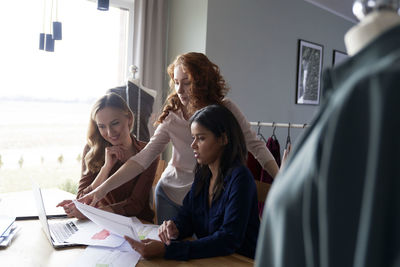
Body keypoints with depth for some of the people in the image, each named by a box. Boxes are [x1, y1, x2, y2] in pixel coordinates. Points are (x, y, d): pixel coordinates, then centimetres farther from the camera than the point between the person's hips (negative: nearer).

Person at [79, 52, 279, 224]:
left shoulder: (225, 110, -12)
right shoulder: (172, 117, -9)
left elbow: (255, 146, -8)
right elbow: (144, 157, -13)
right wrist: (103, 189, -21)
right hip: (170, 196, 1)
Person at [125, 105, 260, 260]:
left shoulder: (239, 178, -19)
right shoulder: (203, 173, 3)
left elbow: (229, 240, -25)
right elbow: (186, 215, 8)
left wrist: (166, 250, -30)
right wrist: (174, 228, -16)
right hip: (209, 257, 5)